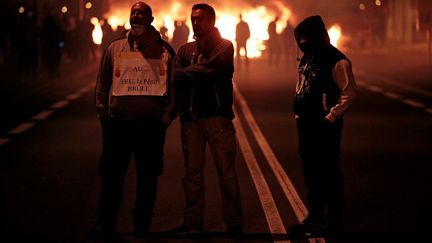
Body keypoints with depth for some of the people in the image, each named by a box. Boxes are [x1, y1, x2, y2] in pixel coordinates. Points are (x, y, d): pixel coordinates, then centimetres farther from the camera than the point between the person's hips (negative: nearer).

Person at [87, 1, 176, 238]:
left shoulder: (164, 50, 6)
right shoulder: (115, 47, 10)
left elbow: (175, 84, 7)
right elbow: (102, 83, 13)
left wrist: (168, 114, 0)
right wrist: (103, 113, 4)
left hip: (152, 123, -1)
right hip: (118, 121, 1)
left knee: (148, 175, 6)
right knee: (112, 174, 1)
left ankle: (142, 225, 17)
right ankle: (105, 224, 8)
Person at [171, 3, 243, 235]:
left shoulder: (224, 46, 3)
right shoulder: (185, 50, 15)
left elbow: (213, 69, -14)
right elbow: (176, 78, 1)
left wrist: (189, 72, -5)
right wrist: (201, 73, -13)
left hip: (217, 115, -4)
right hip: (190, 117, 4)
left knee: (226, 171, -2)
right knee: (192, 172, 7)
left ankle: (234, 222, 2)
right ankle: (192, 222, 13)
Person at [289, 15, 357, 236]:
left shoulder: (336, 61, -13)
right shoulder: (307, 60, 13)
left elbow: (349, 93, -16)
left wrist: (330, 118, -16)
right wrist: (298, 114, 15)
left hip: (325, 125, -9)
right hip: (306, 123, 9)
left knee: (328, 172, -2)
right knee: (310, 171, 15)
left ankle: (334, 221, 7)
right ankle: (315, 217, 27)